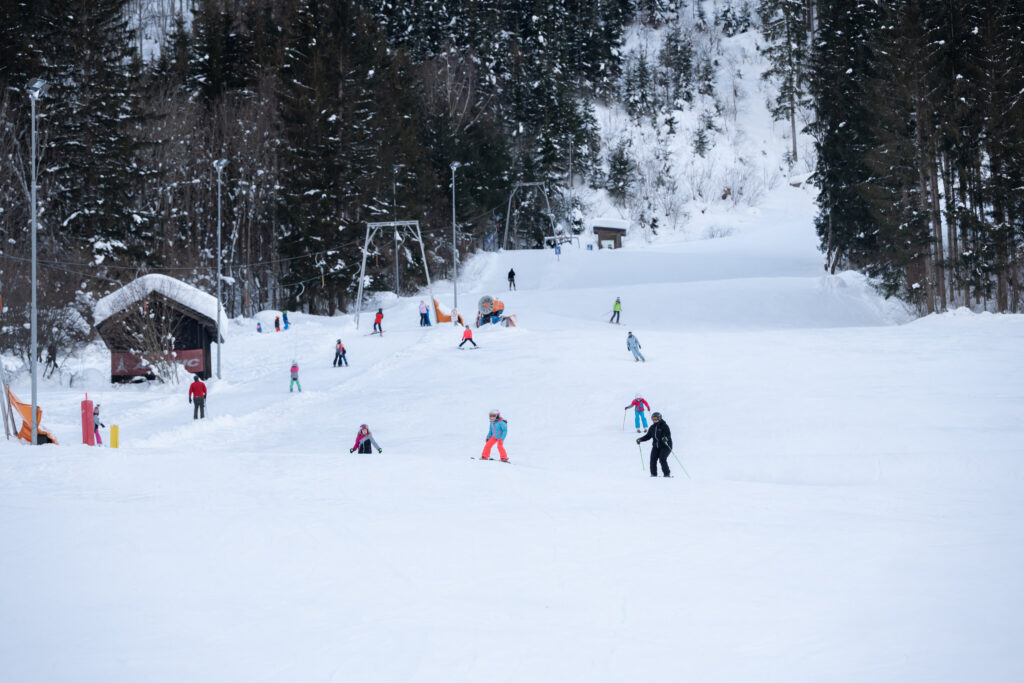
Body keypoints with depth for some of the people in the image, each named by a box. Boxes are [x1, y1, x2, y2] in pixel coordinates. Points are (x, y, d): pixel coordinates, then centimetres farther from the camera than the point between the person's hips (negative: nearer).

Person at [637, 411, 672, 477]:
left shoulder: (664, 426, -9)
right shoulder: (652, 427, 11)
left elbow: (668, 434, -19)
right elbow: (648, 436, 18)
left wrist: (665, 438, -41)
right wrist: (641, 439, 5)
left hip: (665, 446, -6)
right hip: (656, 446, 6)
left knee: (662, 459, -19)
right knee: (653, 459, -8)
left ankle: (667, 474, -10)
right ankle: (653, 474, -1)